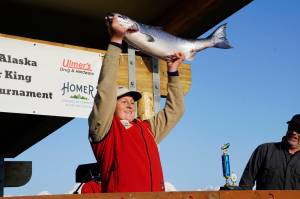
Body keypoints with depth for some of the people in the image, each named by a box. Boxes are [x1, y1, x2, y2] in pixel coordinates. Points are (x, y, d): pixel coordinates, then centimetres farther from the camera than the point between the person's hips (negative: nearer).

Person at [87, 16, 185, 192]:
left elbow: (175, 109, 28)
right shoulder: (104, 128, 7)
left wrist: (173, 71, 23)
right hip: (121, 194, -4)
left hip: (156, 194, 4)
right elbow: (106, 90, -3)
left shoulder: (147, 128, 23)